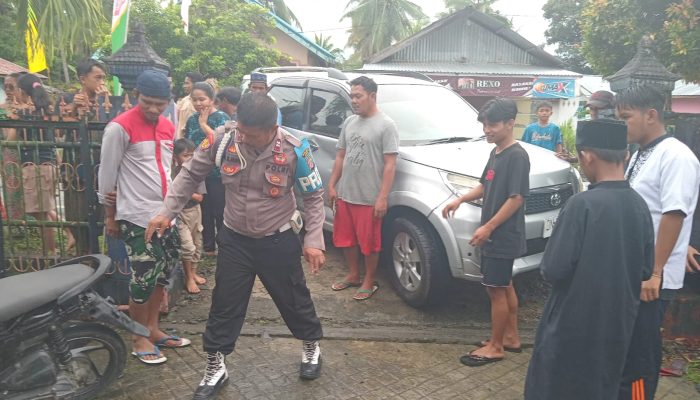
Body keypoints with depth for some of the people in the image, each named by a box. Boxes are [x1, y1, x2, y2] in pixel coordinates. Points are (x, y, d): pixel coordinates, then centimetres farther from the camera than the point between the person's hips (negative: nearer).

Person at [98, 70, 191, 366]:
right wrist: (110, 216, -1)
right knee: (143, 280, -1)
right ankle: (139, 339, 17)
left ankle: (153, 330, 30)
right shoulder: (120, 128, -11)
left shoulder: (168, 127, 10)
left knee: (161, 275, 15)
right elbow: (107, 175, -6)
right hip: (138, 217, -7)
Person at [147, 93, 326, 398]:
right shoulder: (222, 140, -16)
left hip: (278, 241, -1)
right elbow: (190, 174, 0)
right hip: (234, 239, 2)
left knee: (294, 299, 14)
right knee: (224, 305, 9)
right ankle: (215, 368, 29)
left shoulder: (294, 151, -20)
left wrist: (313, 241, -12)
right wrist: (167, 212, -5)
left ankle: (312, 347, 43)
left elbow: (313, 197, -7)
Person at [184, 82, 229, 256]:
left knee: (220, 212, 1)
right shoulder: (192, 120, 8)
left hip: (218, 174, -5)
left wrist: (204, 124, -18)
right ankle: (208, 246, 26)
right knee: (204, 212, 13)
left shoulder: (221, 117, -9)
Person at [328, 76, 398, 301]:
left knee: (369, 242, 5)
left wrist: (383, 197, -19)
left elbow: (390, 164, -13)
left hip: (369, 198, -6)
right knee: (345, 239, 16)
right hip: (345, 195, 7)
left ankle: (369, 283, 21)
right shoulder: (349, 122, 11)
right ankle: (353, 276, 34)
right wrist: (332, 185, 10)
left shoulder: (386, 125, -9)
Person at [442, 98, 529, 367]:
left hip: (503, 236, -9)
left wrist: (488, 227, -22)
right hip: (494, 235, 9)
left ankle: (495, 347, 12)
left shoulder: (517, 155, -17)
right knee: (505, 286, 17)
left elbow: (516, 198, -21)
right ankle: (511, 337, 30)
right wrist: (460, 200, 5)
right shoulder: (496, 153, 11)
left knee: (496, 289, -1)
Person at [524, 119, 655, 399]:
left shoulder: (583, 204, -21)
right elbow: (645, 271, 6)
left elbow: (553, 270, -20)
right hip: (618, 325, 6)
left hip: (573, 324, -6)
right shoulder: (640, 206, -2)